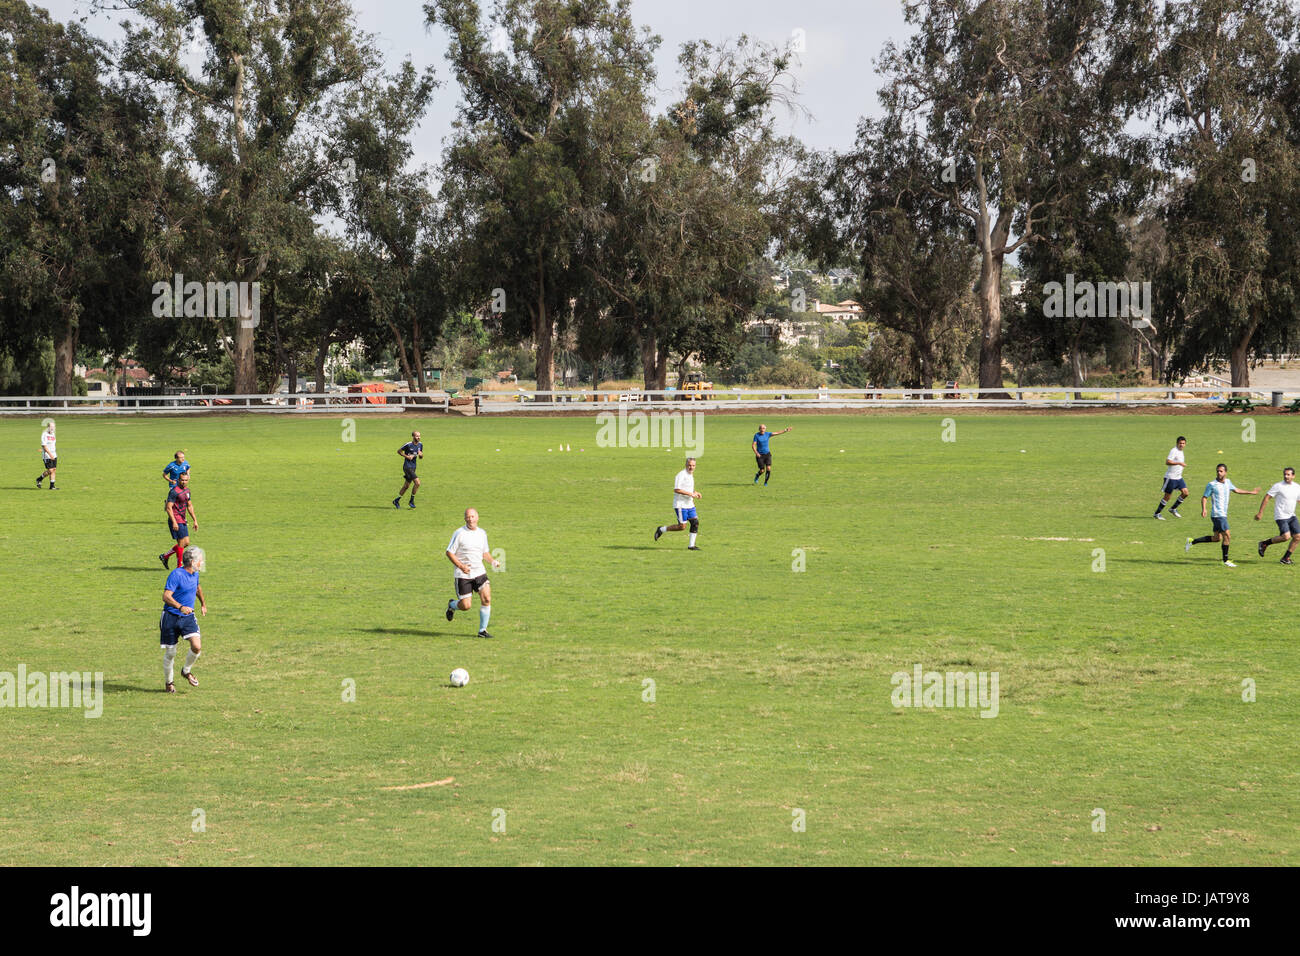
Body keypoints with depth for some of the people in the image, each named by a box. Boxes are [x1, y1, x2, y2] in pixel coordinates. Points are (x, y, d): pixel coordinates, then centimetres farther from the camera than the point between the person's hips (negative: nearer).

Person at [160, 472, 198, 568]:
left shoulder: (187, 490, 12)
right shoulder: (175, 492, -15)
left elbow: (190, 506, 22)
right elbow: (169, 507, -19)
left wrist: (195, 520, 19)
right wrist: (174, 522, -26)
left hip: (182, 521, 9)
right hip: (176, 521, -9)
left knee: (186, 543, 10)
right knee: (182, 543, -7)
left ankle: (165, 556, 23)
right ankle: (179, 566, 2)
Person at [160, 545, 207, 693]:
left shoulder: (195, 574, 8)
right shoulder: (176, 575, -17)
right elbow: (166, 596, -24)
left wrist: (203, 603, 41)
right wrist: (180, 607, -38)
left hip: (188, 617, 6)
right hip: (171, 617, -6)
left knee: (197, 647, -14)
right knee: (170, 653, 3)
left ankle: (187, 671, 14)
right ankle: (169, 682, 25)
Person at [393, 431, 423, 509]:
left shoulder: (420, 445, 6)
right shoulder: (408, 445, -14)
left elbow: (420, 457, 16)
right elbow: (399, 451, -4)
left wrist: (421, 454, -7)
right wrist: (407, 456, -15)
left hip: (413, 467, 8)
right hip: (407, 466, -8)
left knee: (406, 486, 13)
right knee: (417, 483, -17)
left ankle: (396, 501, 27)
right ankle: (411, 501, -4)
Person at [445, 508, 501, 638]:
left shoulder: (482, 533, 8)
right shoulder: (459, 533, -9)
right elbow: (449, 553, -7)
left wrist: (493, 561, 0)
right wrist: (460, 566, -20)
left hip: (479, 573, 4)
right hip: (462, 574, -4)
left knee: (487, 598, -13)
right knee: (466, 606, -6)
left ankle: (482, 630, -1)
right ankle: (452, 605, 31)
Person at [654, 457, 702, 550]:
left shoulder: (690, 475, 14)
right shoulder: (681, 475, -16)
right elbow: (676, 490, -24)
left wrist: (695, 493, 10)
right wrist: (690, 494, -23)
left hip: (689, 504, 9)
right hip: (680, 505, -9)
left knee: (695, 523, 0)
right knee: (682, 526, -8)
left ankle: (691, 545, 6)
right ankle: (661, 529, 10)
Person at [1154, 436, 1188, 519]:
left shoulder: (1180, 451, 13)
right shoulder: (1174, 451, -16)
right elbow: (1167, 462, -27)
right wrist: (1179, 463, -32)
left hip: (1178, 477, 8)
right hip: (1170, 478, -8)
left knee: (1185, 493, -1)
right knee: (1167, 496, -3)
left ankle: (1173, 509, 13)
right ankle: (1157, 513, 9)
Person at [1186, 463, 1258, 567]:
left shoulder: (1227, 482, 11)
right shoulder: (1212, 485, -9)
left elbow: (1236, 490, 27)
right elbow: (1204, 497, -7)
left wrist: (1251, 492, 30)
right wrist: (1203, 509, -24)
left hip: (1223, 514, 8)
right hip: (1218, 515, -8)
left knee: (1217, 538, 13)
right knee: (1227, 536, -10)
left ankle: (1192, 541, 23)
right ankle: (1225, 561, -1)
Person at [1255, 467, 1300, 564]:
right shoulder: (1278, 486, -10)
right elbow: (1266, 498, -8)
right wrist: (1260, 513, -11)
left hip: (1291, 516, 6)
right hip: (1281, 516, -6)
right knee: (1286, 536, -20)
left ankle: (1286, 558, 9)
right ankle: (1264, 544, 0)